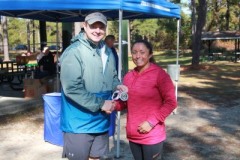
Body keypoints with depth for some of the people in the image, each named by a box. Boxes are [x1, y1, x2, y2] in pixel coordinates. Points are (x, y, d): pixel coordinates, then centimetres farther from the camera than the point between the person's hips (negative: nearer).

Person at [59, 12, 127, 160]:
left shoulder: (107, 52, 8)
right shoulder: (74, 52, -18)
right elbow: (71, 88, -24)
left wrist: (117, 85, -1)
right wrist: (100, 103, -21)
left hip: (101, 121, 7)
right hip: (79, 123, -7)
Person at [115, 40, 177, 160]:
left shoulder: (159, 74, -11)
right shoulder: (128, 76, 6)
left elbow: (171, 102, -12)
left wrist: (152, 122, -18)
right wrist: (114, 104, -8)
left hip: (152, 137, -5)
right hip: (133, 135, 5)